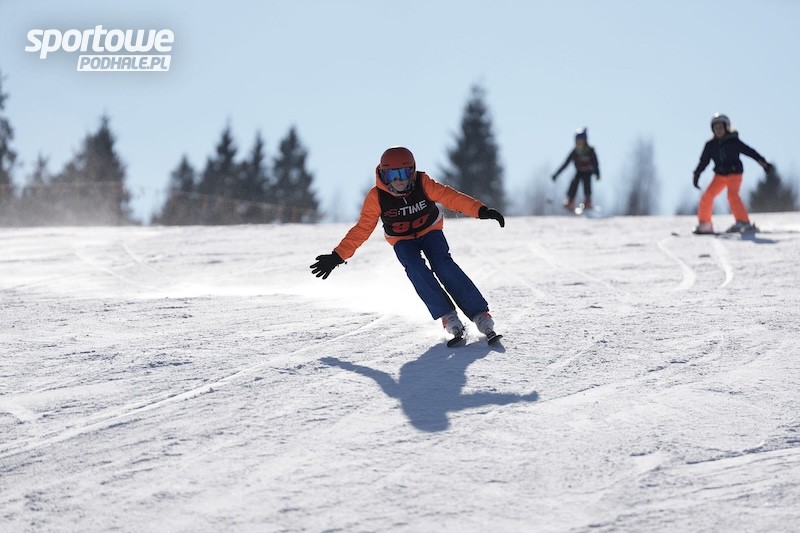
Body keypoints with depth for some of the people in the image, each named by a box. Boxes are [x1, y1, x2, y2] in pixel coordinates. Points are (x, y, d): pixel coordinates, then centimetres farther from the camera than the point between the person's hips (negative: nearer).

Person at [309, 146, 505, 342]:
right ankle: (448, 317, -24)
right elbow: (362, 229, -17)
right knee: (416, 268, -29)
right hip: (402, 240, 1)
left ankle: (480, 314, -23)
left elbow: (449, 196, -33)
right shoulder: (376, 197, -22)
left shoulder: (423, 184, -24)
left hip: (429, 231, -1)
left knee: (444, 265, -25)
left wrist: (480, 210, -46)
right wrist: (338, 256, -22)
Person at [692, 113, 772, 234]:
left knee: (732, 195, -26)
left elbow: (749, 151, -7)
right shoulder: (710, 145, 3)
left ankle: (743, 222, -28)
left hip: (734, 173, -5)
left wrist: (763, 162, -12)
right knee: (707, 196, -5)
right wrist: (696, 175, 2)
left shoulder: (734, 142, -7)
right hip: (720, 174, 5)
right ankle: (704, 224, 9)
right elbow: (703, 161, 9)